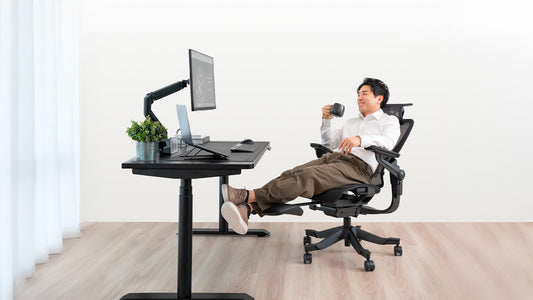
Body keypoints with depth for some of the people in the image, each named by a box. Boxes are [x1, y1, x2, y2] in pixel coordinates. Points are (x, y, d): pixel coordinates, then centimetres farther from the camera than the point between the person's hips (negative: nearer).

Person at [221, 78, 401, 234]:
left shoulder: (389, 121, 13)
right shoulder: (352, 122, 37)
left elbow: (388, 142, -11)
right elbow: (329, 143, 34)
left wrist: (360, 139, -29)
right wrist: (326, 121, 17)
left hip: (359, 166, -7)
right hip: (334, 157, 7)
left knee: (306, 176, -31)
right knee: (291, 174, -23)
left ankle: (250, 196, -43)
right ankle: (248, 208, -42)